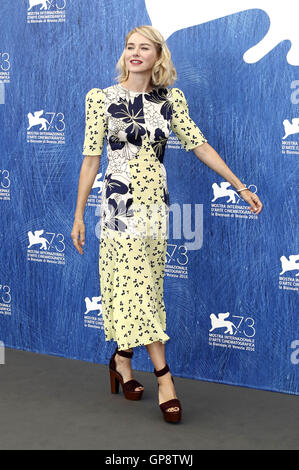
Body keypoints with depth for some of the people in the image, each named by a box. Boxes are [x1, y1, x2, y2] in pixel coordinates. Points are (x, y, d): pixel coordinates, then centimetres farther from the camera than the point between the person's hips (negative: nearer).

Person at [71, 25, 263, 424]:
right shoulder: (102, 99, -2)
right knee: (138, 289, -5)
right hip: (120, 203, -3)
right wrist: (79, 215, 0)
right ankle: (164, 376, -3)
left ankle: (122, 359, 26)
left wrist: (240, 187, 3)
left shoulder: (170, 100, 6)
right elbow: (91, 158, 0)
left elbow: (199, 144, 6)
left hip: (155, 204, 3)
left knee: (140, 287, 7)